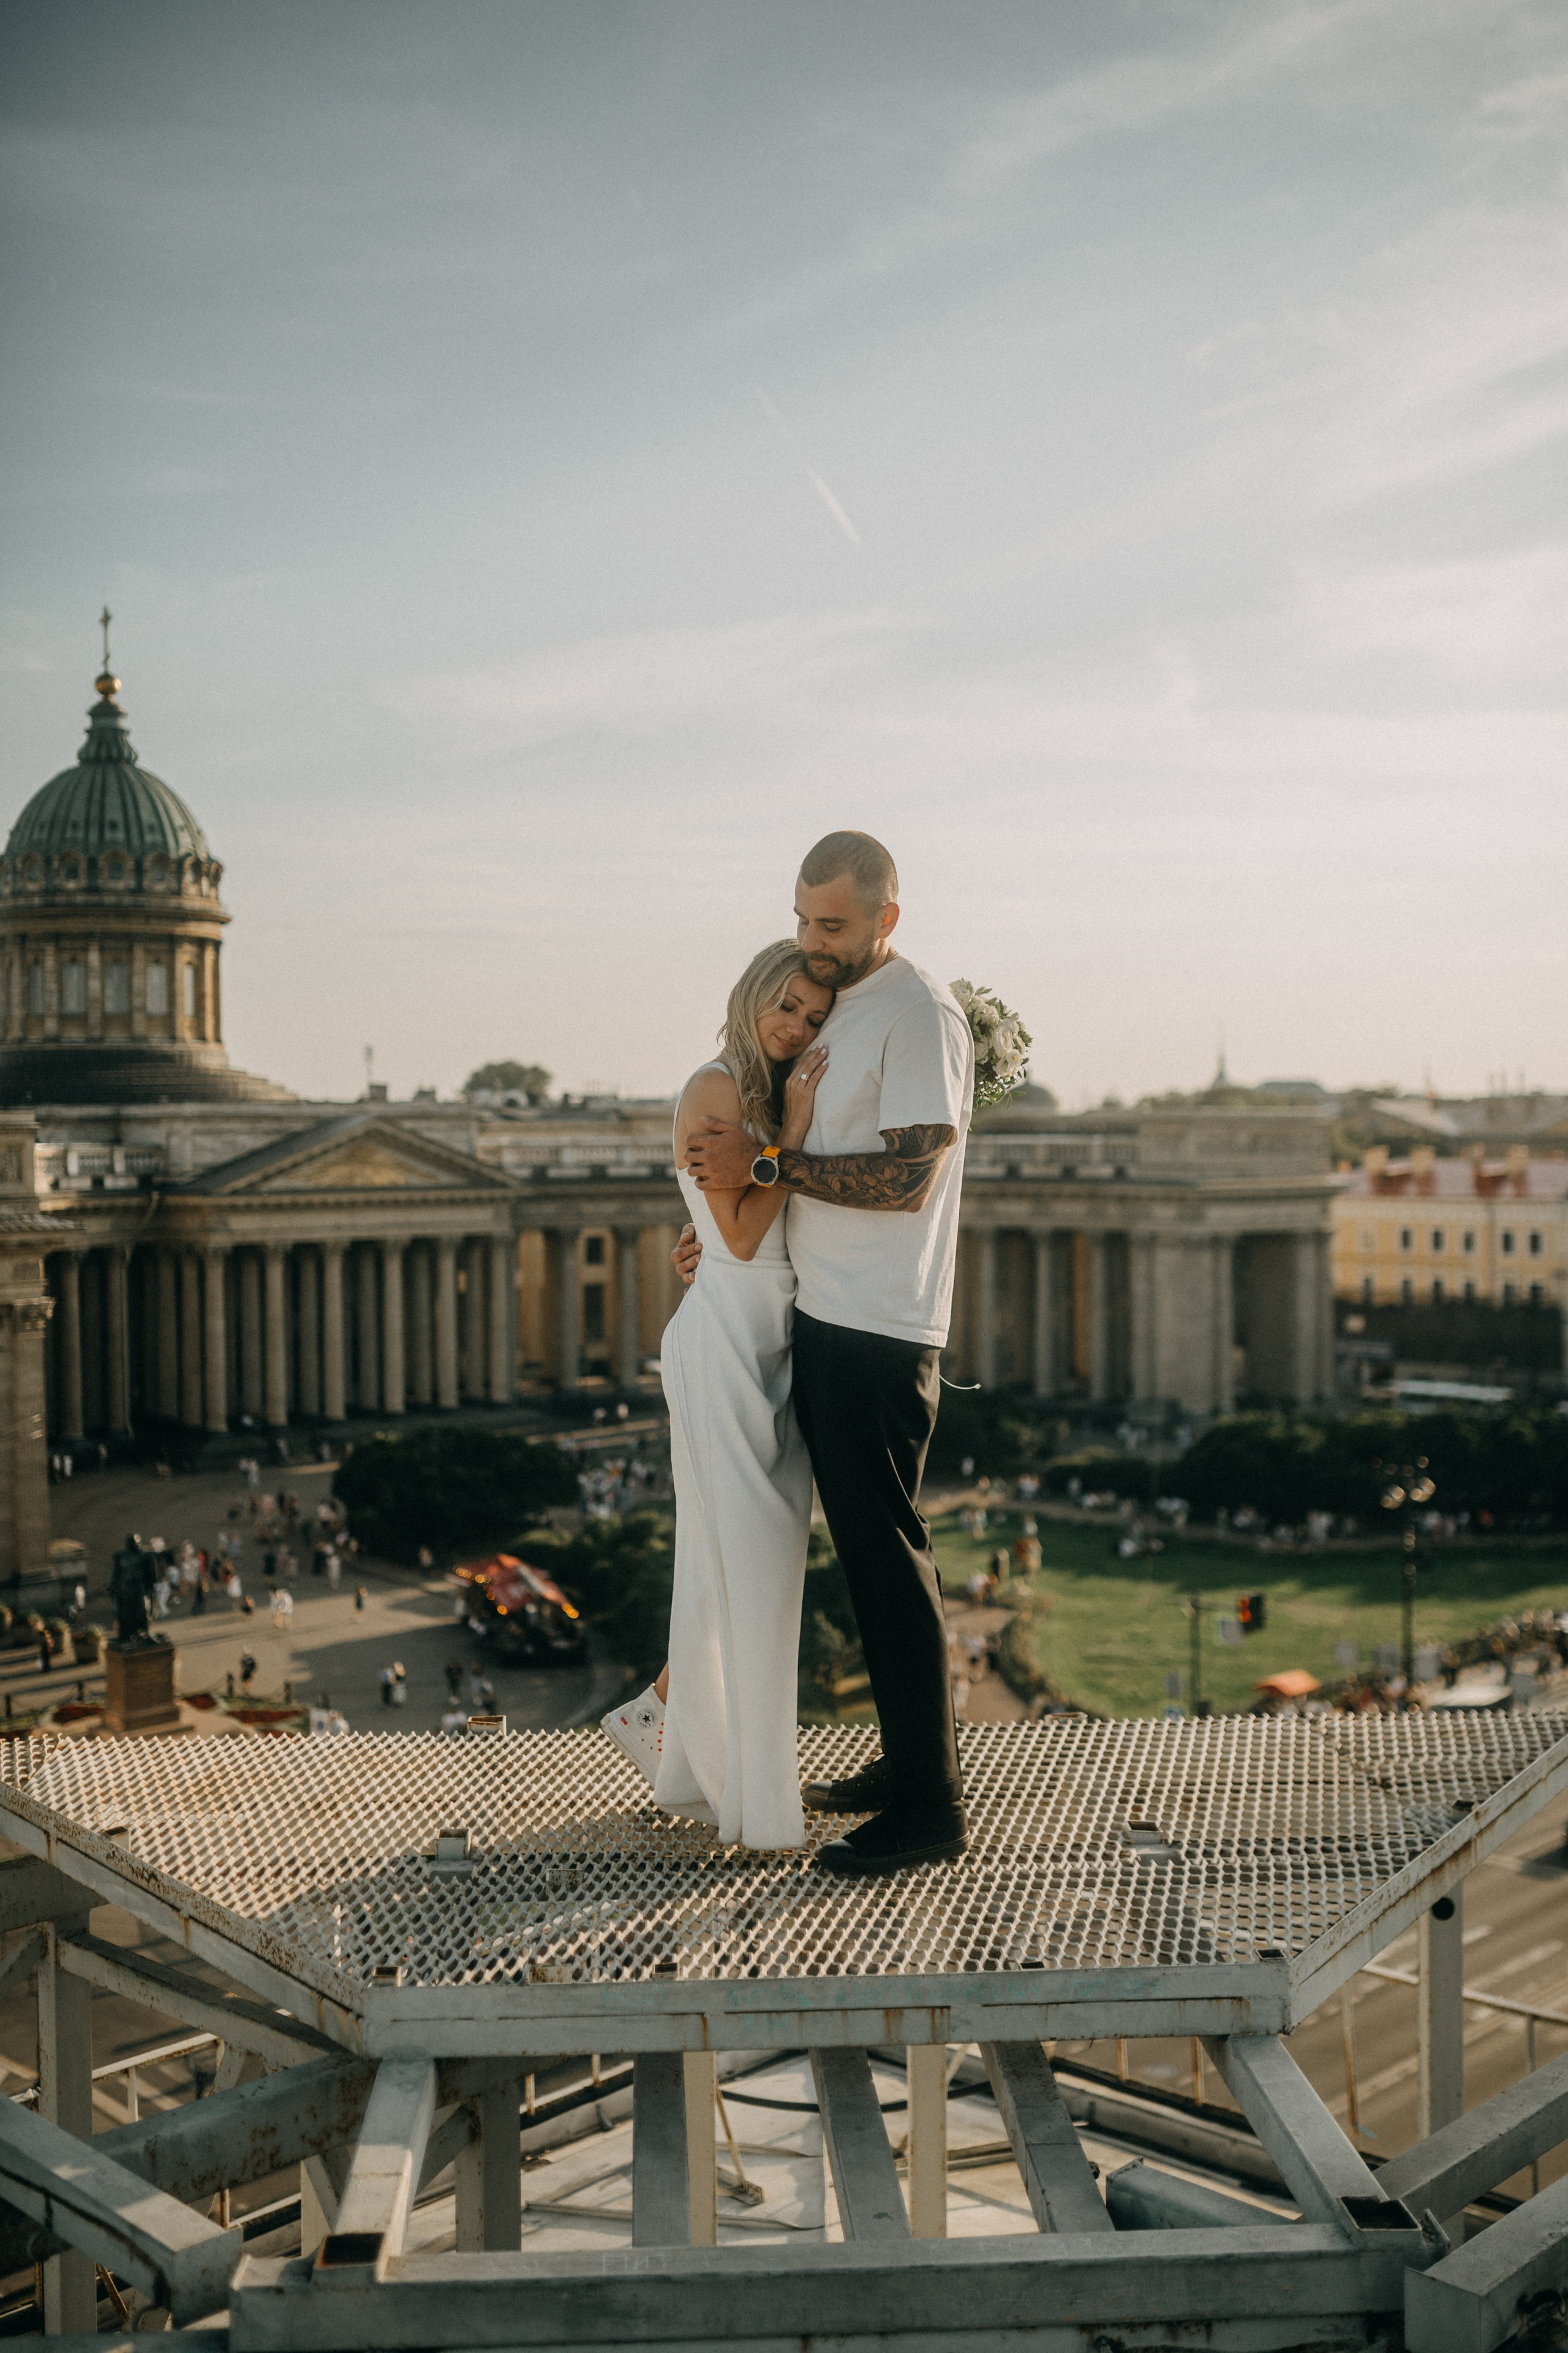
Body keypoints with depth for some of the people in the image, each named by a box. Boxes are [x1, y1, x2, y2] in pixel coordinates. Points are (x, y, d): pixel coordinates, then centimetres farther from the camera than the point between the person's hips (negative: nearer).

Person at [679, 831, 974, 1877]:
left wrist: (762, 1165, -16)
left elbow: (905, 1178, -20)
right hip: (828, 1319, 9)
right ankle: (912, 1760, 26)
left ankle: (929, 1809, 2)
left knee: (887, 1555, -6)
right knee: (866, 1550, 14)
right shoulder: (838, 1005, 17)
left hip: (879, 1332, -9)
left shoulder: (920, 1014, -12)